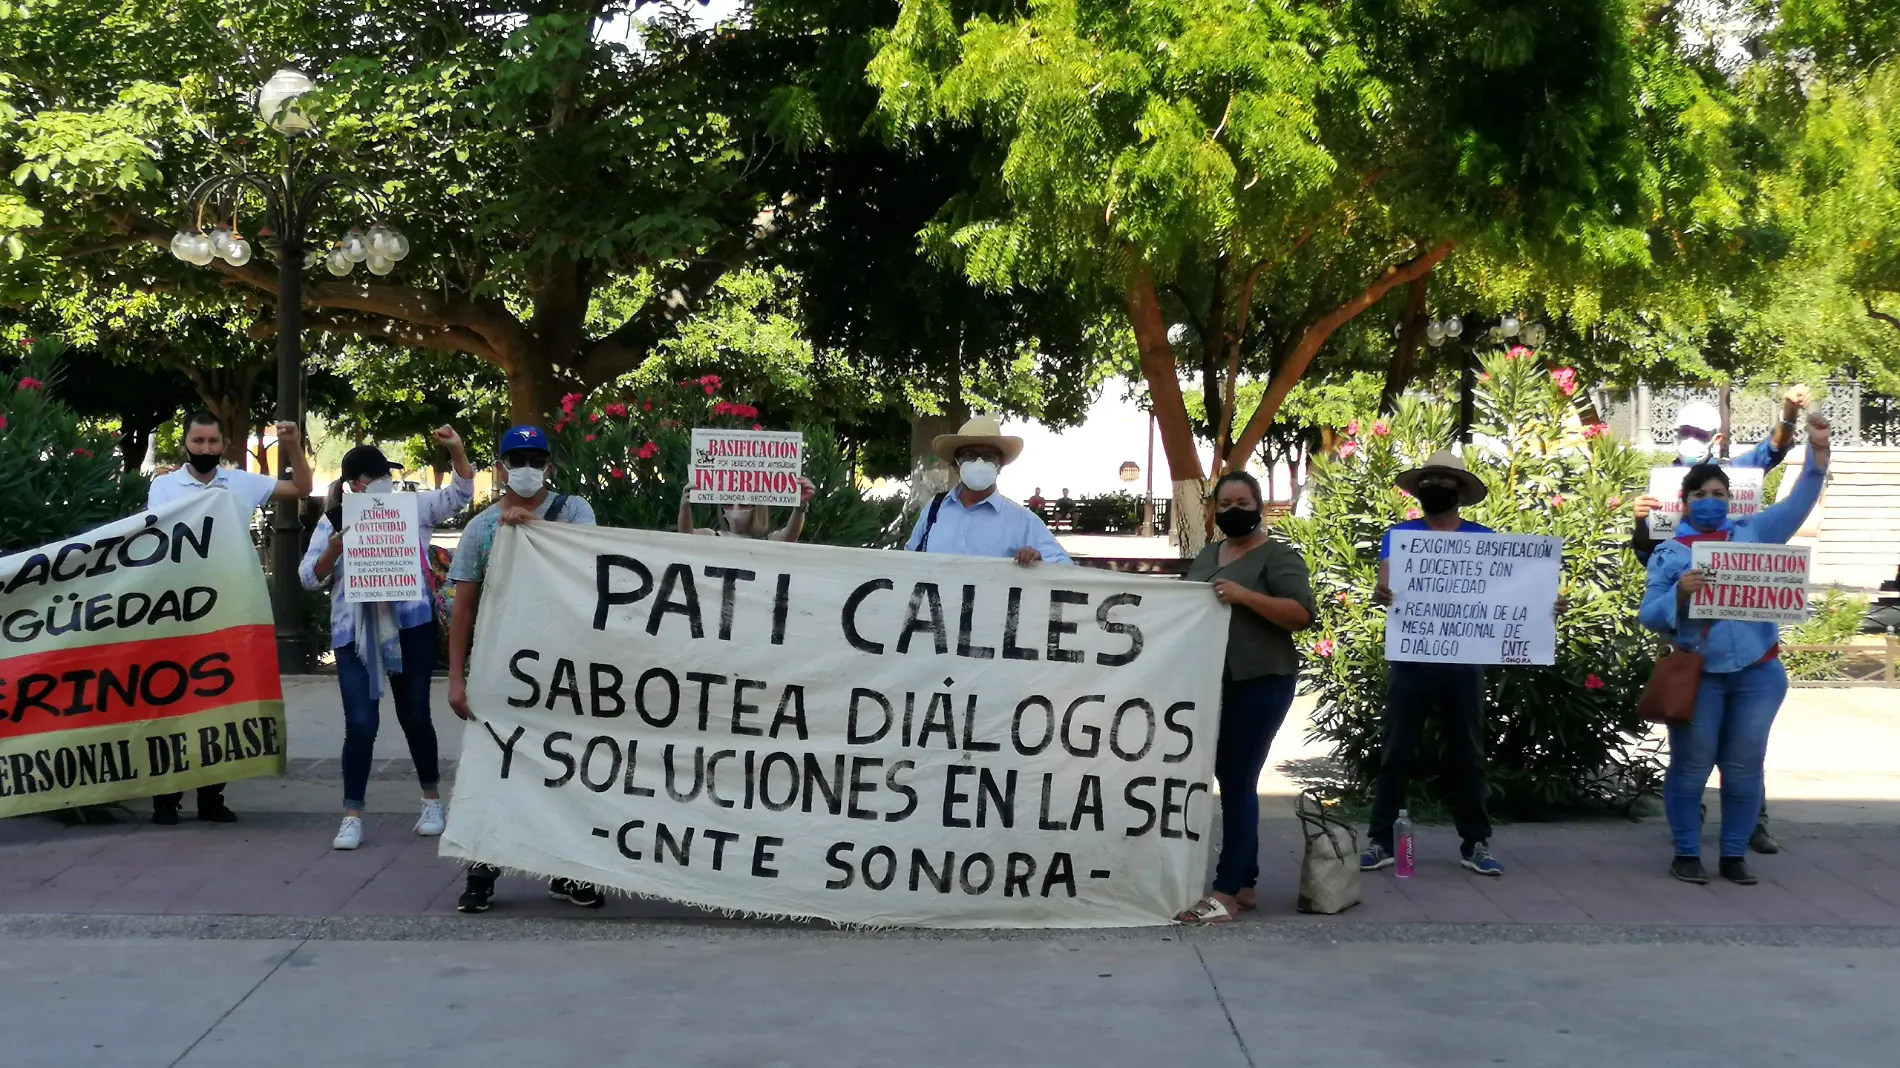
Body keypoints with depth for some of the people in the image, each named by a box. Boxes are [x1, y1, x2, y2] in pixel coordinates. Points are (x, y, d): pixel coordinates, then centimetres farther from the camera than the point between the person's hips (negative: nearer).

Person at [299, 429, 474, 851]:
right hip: (355, 633, 0)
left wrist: (457, 451, -15)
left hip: (409, 625, 0)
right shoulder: (333, 522, 5)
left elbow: (460, 495, -1)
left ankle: (432, 801, 27)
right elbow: (311, 577, 0)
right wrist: (337, 545, -17)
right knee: (360, 724, -5)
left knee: (415, 716, 10)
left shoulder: (411, 508, 5)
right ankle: (352, 816, 3)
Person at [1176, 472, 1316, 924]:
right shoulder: (1206, 556, 17)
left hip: (1259, 683, -7)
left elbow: (1302, 613, -14)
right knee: (1231, 781, 10)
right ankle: (1245, 883, 18)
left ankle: (1226, 892, -7)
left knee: (1239, 782, -7)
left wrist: (1245, 596, -23)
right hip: (1212, 683, 7)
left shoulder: (1278, 556, -4)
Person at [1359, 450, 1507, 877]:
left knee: (1468, 752, 7)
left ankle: (1475, 842, 15)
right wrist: (1382, 593, -34)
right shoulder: (1400, 534, 5)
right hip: (1412, 658, -1)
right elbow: (1387, 579, -9)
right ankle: (1380, 839, 7)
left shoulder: (1483, 538, 8)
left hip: (1464, 659, 1)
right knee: (1396, 751, 2)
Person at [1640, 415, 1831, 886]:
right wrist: (1680, 593, -21)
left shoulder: (1754, 532, 8)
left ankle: (1734, 855, 15)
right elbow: (1650, 616, -2)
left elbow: (1800, 501, 5)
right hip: (1698, 675, -2)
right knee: (1691, 767, 2)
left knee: (1744, 768, 6)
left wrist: (1817, 449, -7)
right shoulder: (1669, 553, 2)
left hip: (1757, 674, 2)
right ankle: (1686, 854, 13)